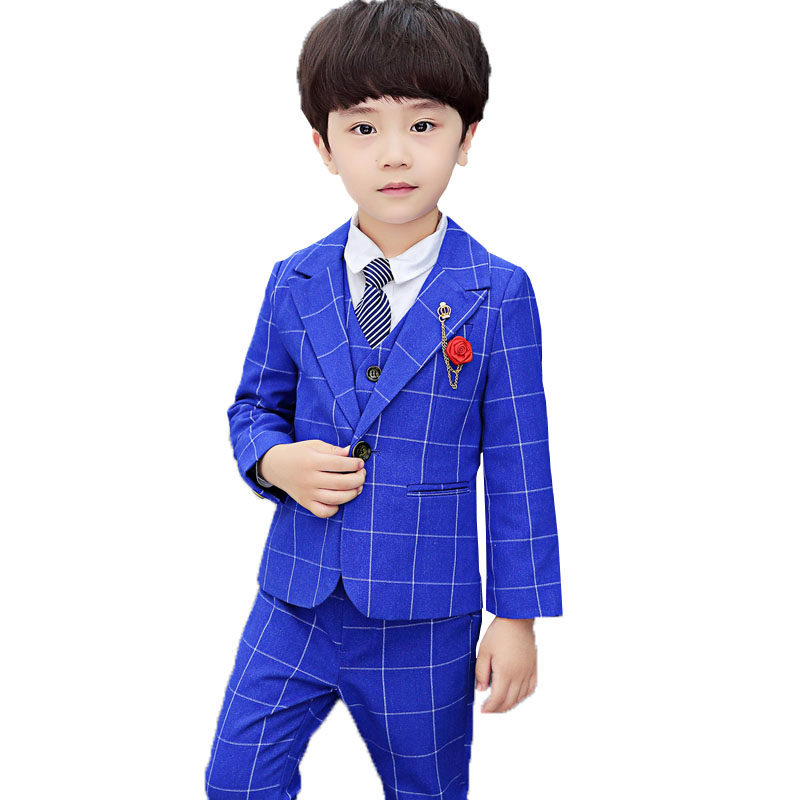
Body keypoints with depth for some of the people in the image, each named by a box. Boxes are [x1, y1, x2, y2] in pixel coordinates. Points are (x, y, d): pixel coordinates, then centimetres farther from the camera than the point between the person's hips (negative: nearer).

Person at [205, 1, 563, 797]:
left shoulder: (497, 296, -9)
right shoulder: (294, 285, -1)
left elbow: (518, 464, -6)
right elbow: (252, 407, 11)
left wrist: (518, 616, -4)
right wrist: (276, 461, -13)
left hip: (425, 621, -2)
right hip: (296, 602, 3)